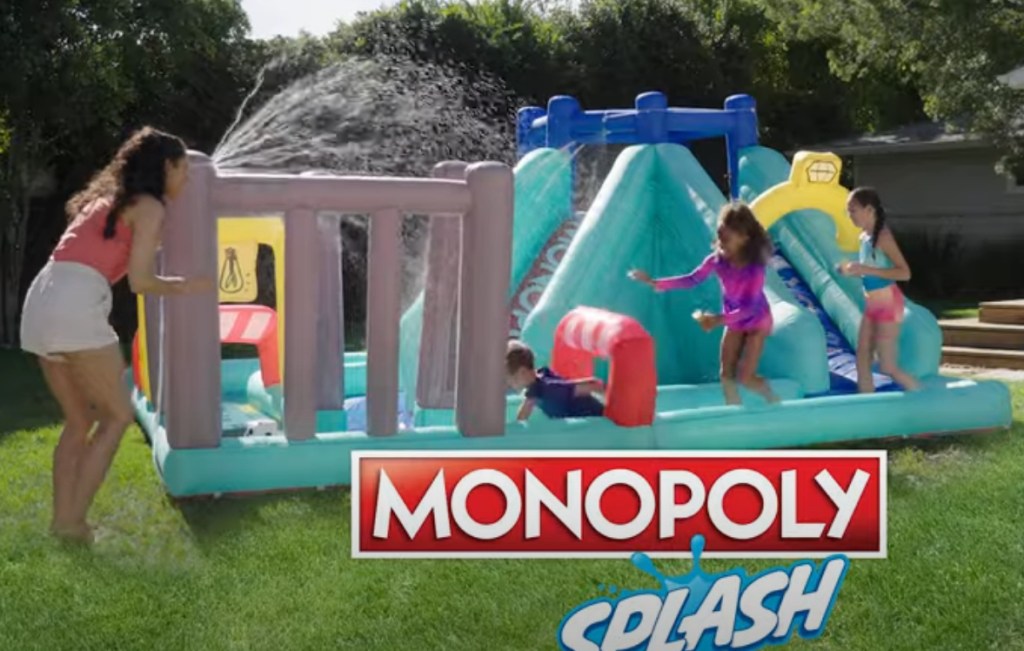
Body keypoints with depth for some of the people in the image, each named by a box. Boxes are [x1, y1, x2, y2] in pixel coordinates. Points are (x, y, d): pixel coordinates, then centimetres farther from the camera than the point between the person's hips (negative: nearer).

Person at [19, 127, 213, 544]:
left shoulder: (107, 198, 26)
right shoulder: (149, 207, 1)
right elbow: (139, 282, -5)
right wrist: (185, 286, 11)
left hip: (41, 301, 8)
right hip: (74, 306, -8)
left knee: (80, 420, 17)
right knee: (117, 415, 5)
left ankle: (62, 518, 14)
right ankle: (73, 520, 2)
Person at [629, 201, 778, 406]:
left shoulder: (755, 269, -34)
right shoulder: (717, 260, -19)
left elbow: (750, 308, -34)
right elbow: (692, 279, -9)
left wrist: (719, 320, -45)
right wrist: (655, 283, -16)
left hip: (757, 322, -6)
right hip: (734, 322, 6)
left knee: (745, 377, -6)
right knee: (726, 374, 6)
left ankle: (775, 403, 22)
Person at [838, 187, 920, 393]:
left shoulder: (882, 236, -17)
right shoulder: (864, 236, 8)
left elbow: (904, 272, -23)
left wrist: (865, 270, -27)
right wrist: (853, 270, 3)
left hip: (888, 305, -9)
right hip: (872, 306, 9)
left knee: (887, 366, -3)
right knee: (862, 361, 7)